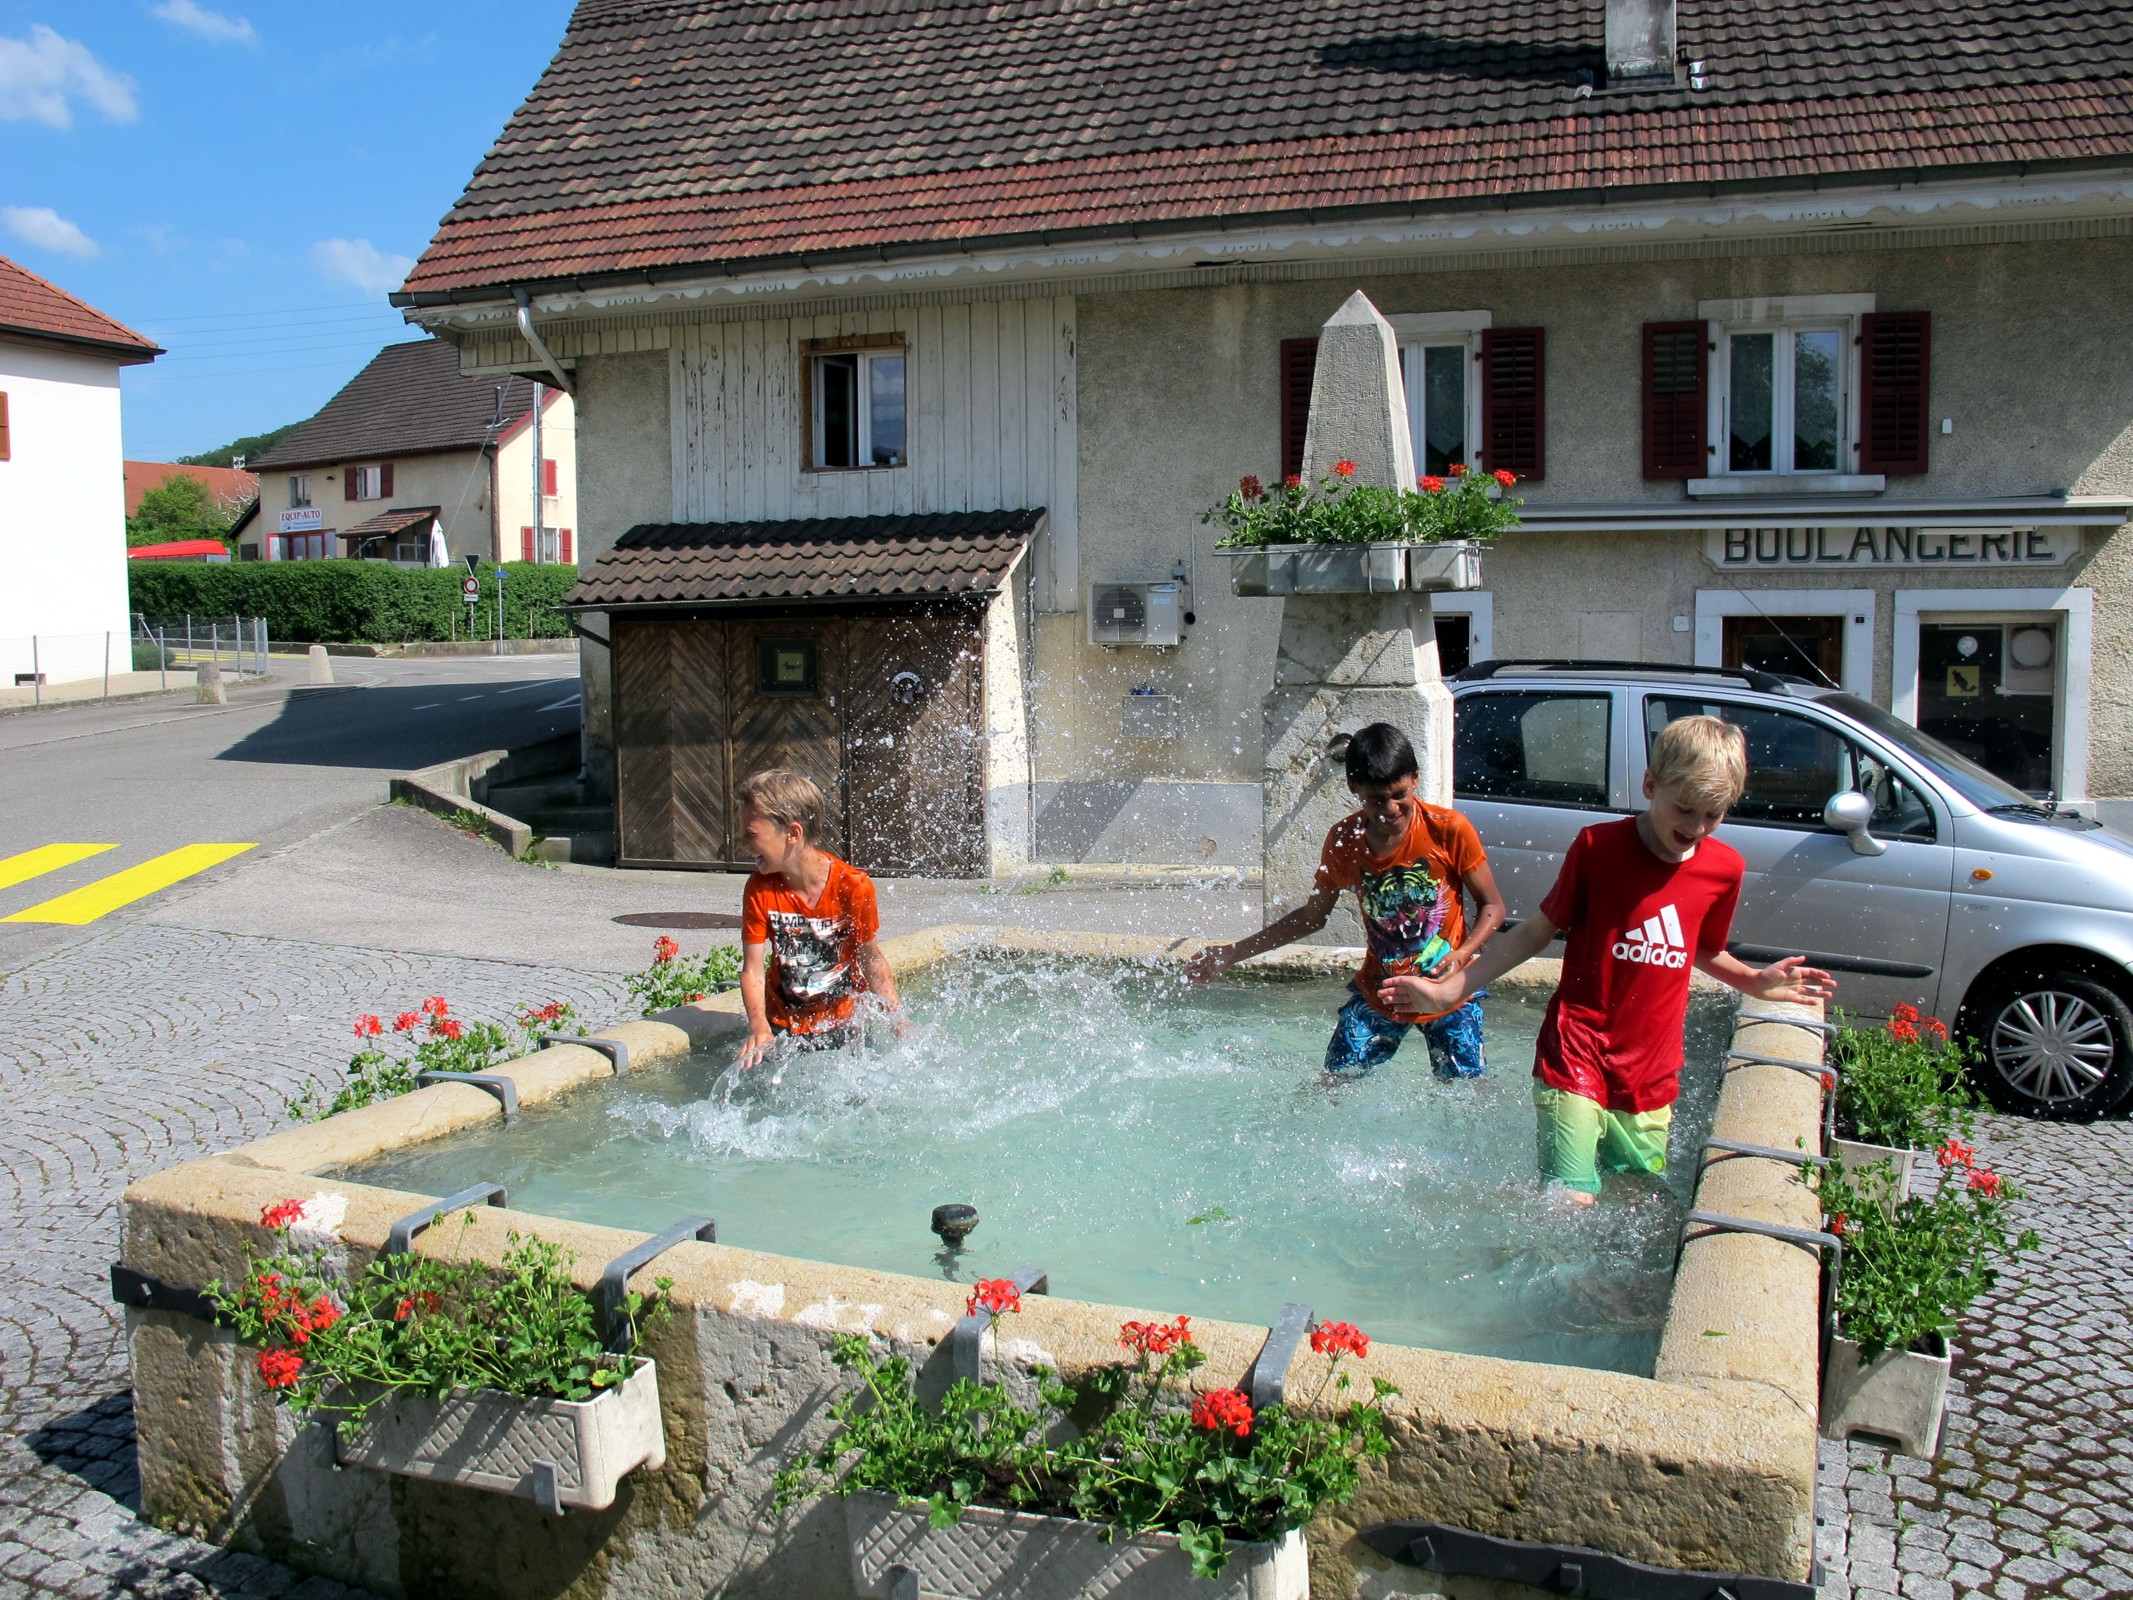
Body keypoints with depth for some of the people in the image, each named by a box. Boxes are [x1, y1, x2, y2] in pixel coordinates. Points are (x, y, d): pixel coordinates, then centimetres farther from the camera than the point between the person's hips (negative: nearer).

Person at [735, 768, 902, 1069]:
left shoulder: (853, 887, -18)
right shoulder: (760, 889, -12)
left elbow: (870, 958, -5)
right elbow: (753, 968, -11)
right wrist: (759, 1027, -27)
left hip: (841, 1024, -1)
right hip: (781, 1027, 1)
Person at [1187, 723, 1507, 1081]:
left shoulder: (1449, 830, -16)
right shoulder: (1343, 839, -6)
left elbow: (1492, 906, -6)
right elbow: (1313, 915, 7)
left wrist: (1461, 955, -26)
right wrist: (1233, 953, 4)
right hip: (1378, 991, 2)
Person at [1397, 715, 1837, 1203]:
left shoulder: (1724, 869, 3)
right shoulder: (1598, 847, -9)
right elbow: (1538, 931, -1)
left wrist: (1757, 981, 6)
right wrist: (1448, 988, -5)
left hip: (1651, 1076, 5)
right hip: (1576, 1062, -4)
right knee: (1572, 1205, -14)